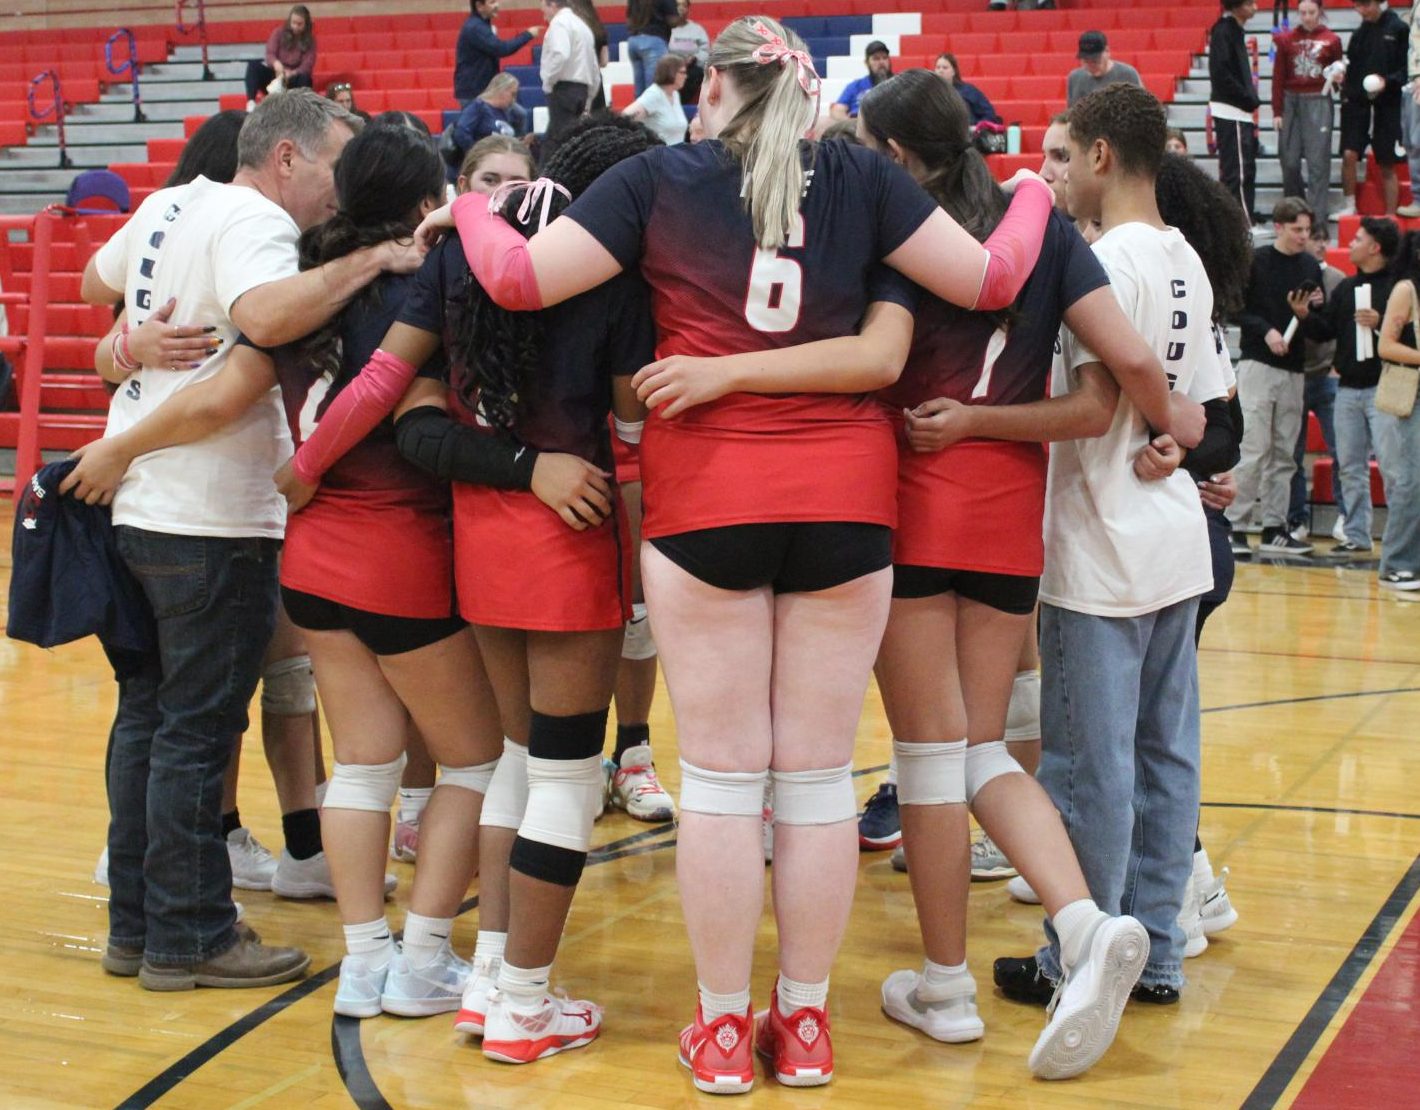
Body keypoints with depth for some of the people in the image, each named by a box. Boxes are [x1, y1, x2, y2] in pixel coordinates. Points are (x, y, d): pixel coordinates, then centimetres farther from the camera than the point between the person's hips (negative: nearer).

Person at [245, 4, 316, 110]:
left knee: (304, 78, -34)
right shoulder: (279, 33, 1)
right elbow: (270, 54, -11)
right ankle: (251, 102, -45)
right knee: (253, 65, -26)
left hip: (293, 78, -1)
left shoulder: (309, 39, -1)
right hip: (275, 75, 1)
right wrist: (275, 63, -37)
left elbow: (307, 66, -12)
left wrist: (292, 73, -34)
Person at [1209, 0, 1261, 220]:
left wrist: (1251, 99, 9)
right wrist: (1249, 99, -14)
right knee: (1238, 170, -9)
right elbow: (1220, 74, -21)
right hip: (1230, 112, -10)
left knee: (1240, 169, 12)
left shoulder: (1234, 30, 16)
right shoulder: (1223, 31, -13)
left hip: (1239, 112, 10)